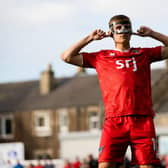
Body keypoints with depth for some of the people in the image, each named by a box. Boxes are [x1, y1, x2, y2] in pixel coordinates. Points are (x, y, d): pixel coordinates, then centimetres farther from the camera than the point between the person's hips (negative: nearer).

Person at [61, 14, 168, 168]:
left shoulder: (144, 54, 18)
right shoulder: (101, 57, 16)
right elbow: (67, 57, 16)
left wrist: (151, 33, 16)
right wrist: (89, 38, 14)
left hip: (143, 120, 1)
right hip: (114, 120, -1)